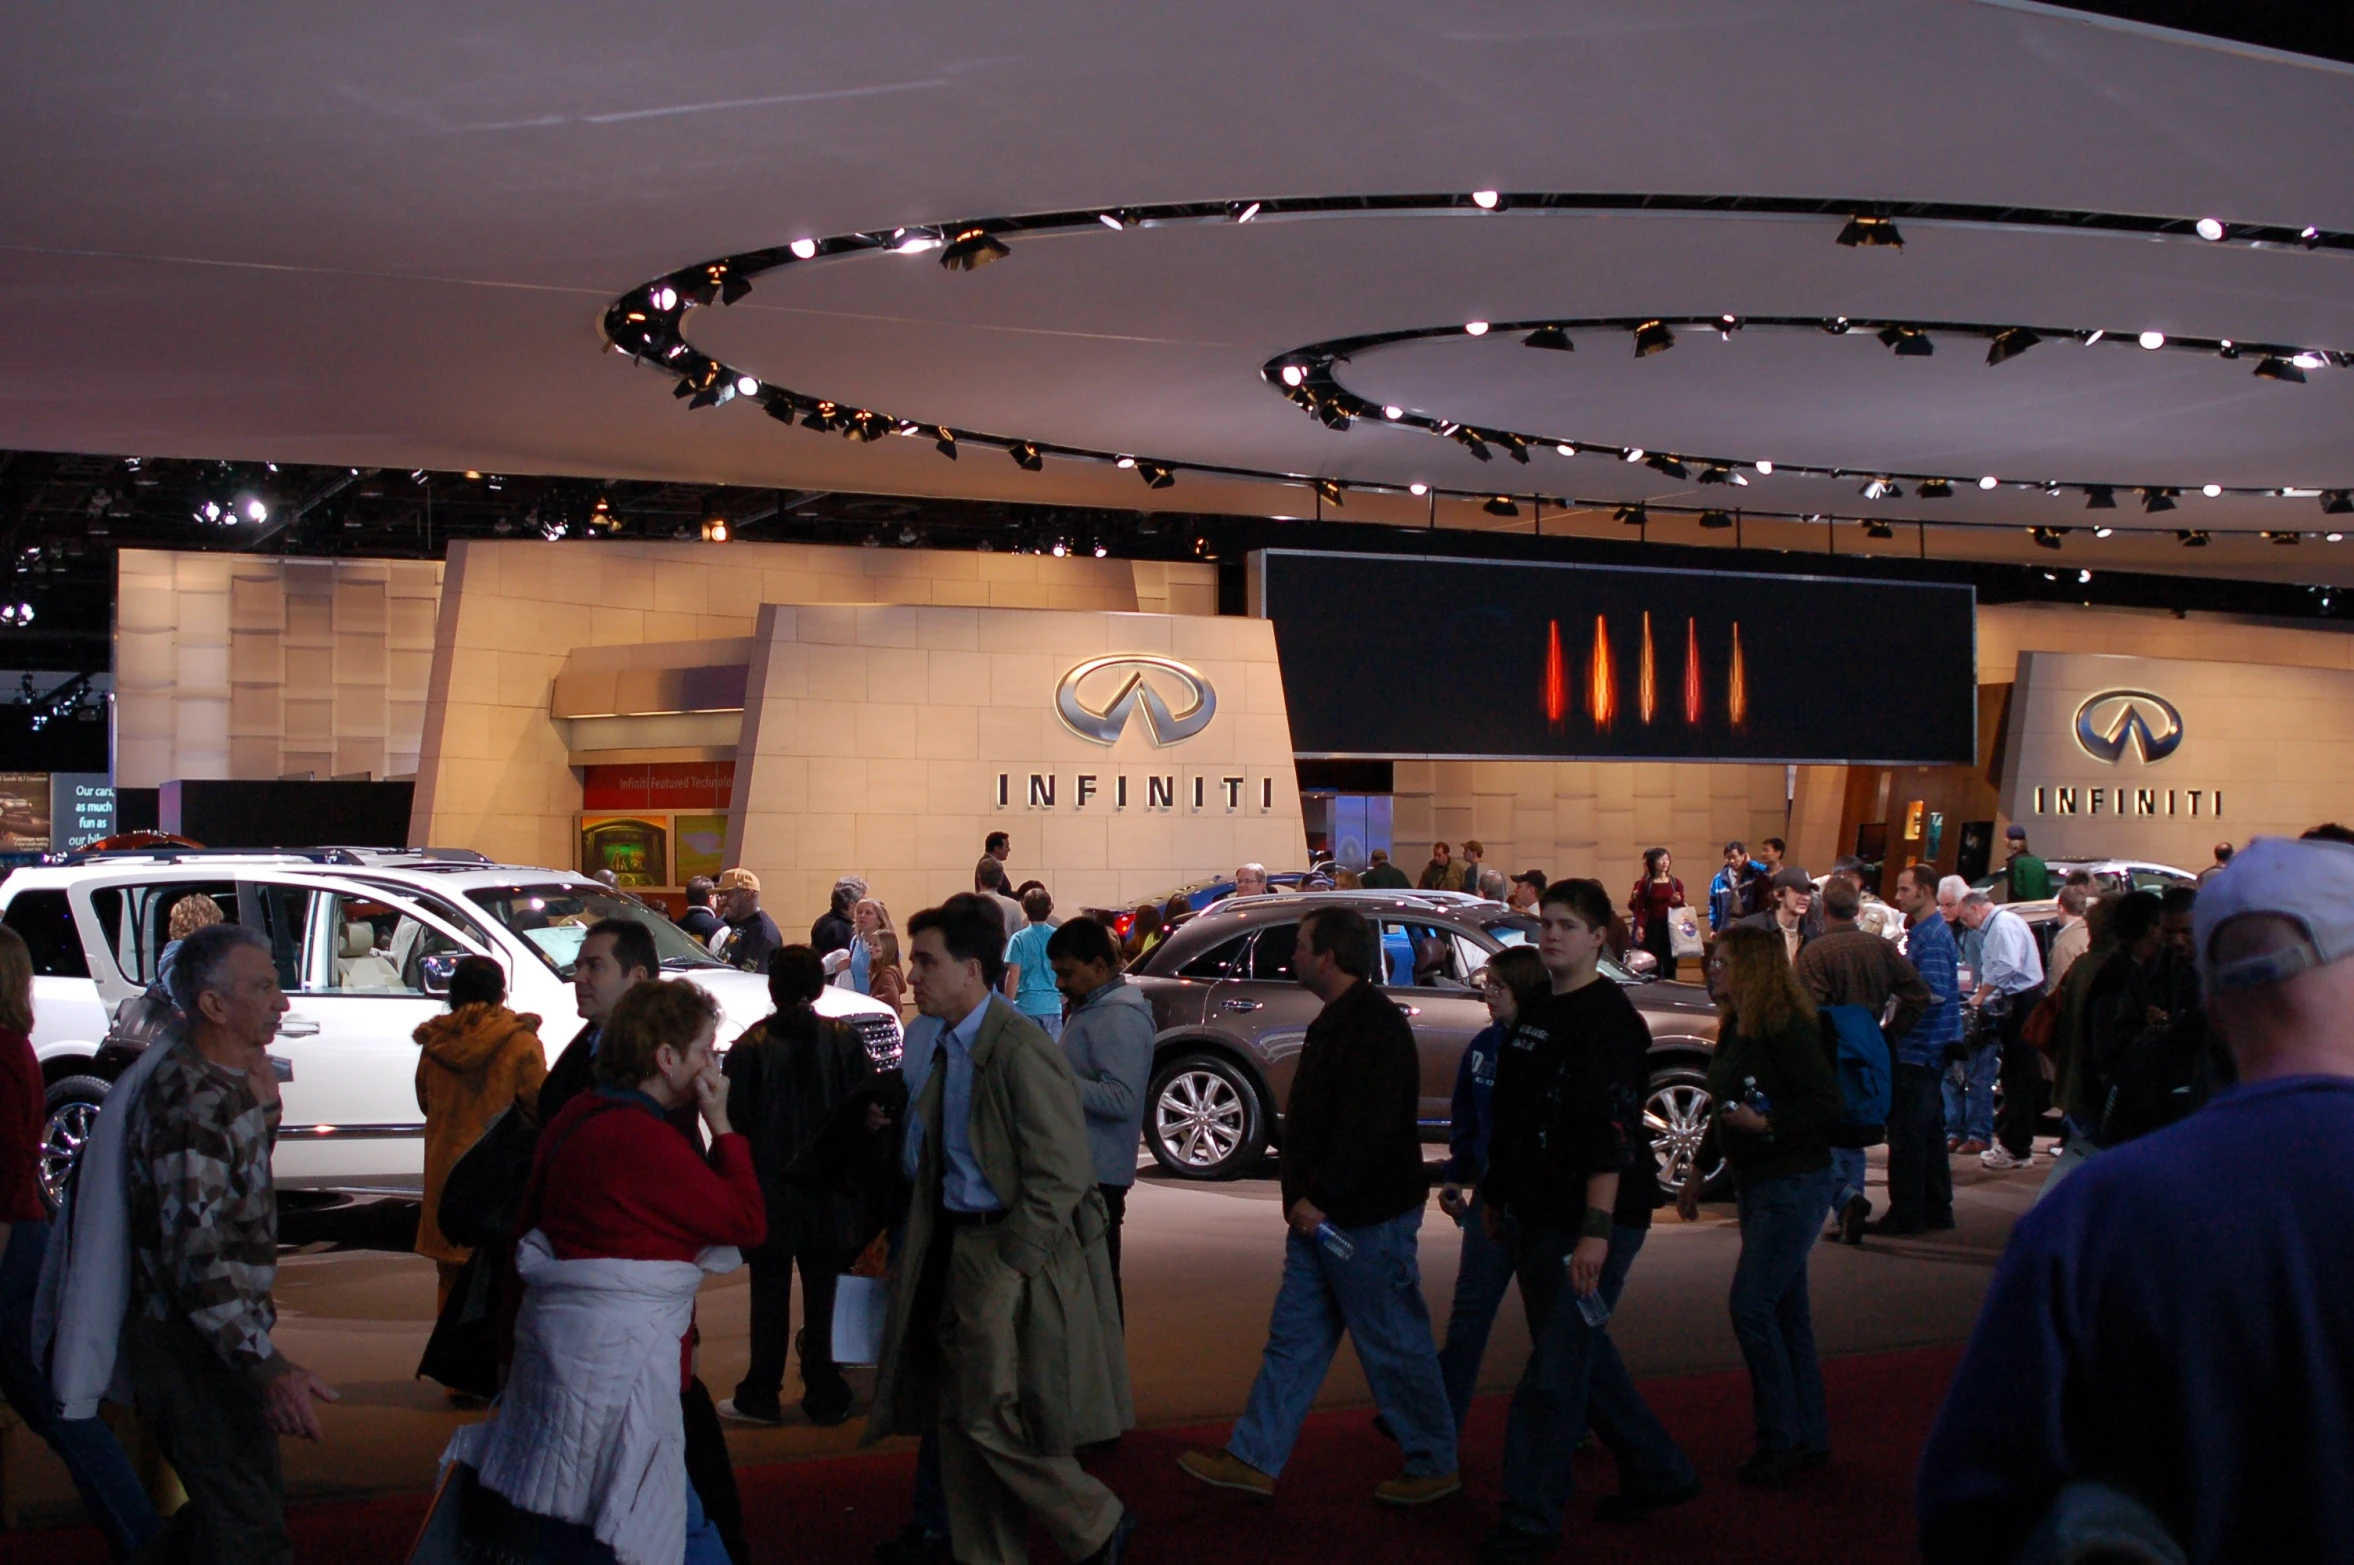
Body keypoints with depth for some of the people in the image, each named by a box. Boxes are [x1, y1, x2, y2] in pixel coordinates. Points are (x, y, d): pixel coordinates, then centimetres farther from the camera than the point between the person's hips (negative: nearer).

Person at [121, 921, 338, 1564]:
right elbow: (194, 1254, -29)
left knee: (228, 1506, 21)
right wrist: (267, 1365, -34)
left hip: (217, 1340, 10)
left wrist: (261, 1092, 12)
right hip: (192, 1348, -10)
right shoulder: (190, 1098, -23)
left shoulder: (219, 1081, 8)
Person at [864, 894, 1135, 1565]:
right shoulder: (932, 1042, 8)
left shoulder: (1020, 1050, -18)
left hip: (1012, 1250, -9)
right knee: (958, 1418, 12)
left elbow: (1060, 1175, -19)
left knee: (995, 1419, -6)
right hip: (958, 1246, 9)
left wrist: (1008, 1268, -18)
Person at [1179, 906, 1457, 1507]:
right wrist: (1305, 1198, 15)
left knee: (1394, 1345, 1)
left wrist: (1319, 1199, -22)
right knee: (1293, 1339, 12)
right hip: (1324, 1216, 11)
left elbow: (1366, 1130, -26)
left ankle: (1435, 1466, 14)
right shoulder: (1339, 1019, 14)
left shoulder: (1374, 1027, -19)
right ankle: (1254, 1460, 16)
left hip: (1366, 1221, -11)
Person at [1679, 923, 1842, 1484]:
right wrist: (1700, 1176, 21)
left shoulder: (1786, 1029, -16)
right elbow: (1727, 1113, 20)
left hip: (1794, 1185, -9)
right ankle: (1810, 1439, 19)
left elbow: (1826, 1103, -20)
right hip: (1756, 1185, 9)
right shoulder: (1736, 1030, 12)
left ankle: (1781, 1440, 0)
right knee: (1786, 1311, 12)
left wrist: (1767, 1123, -27)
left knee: (1752, 1307, -10)